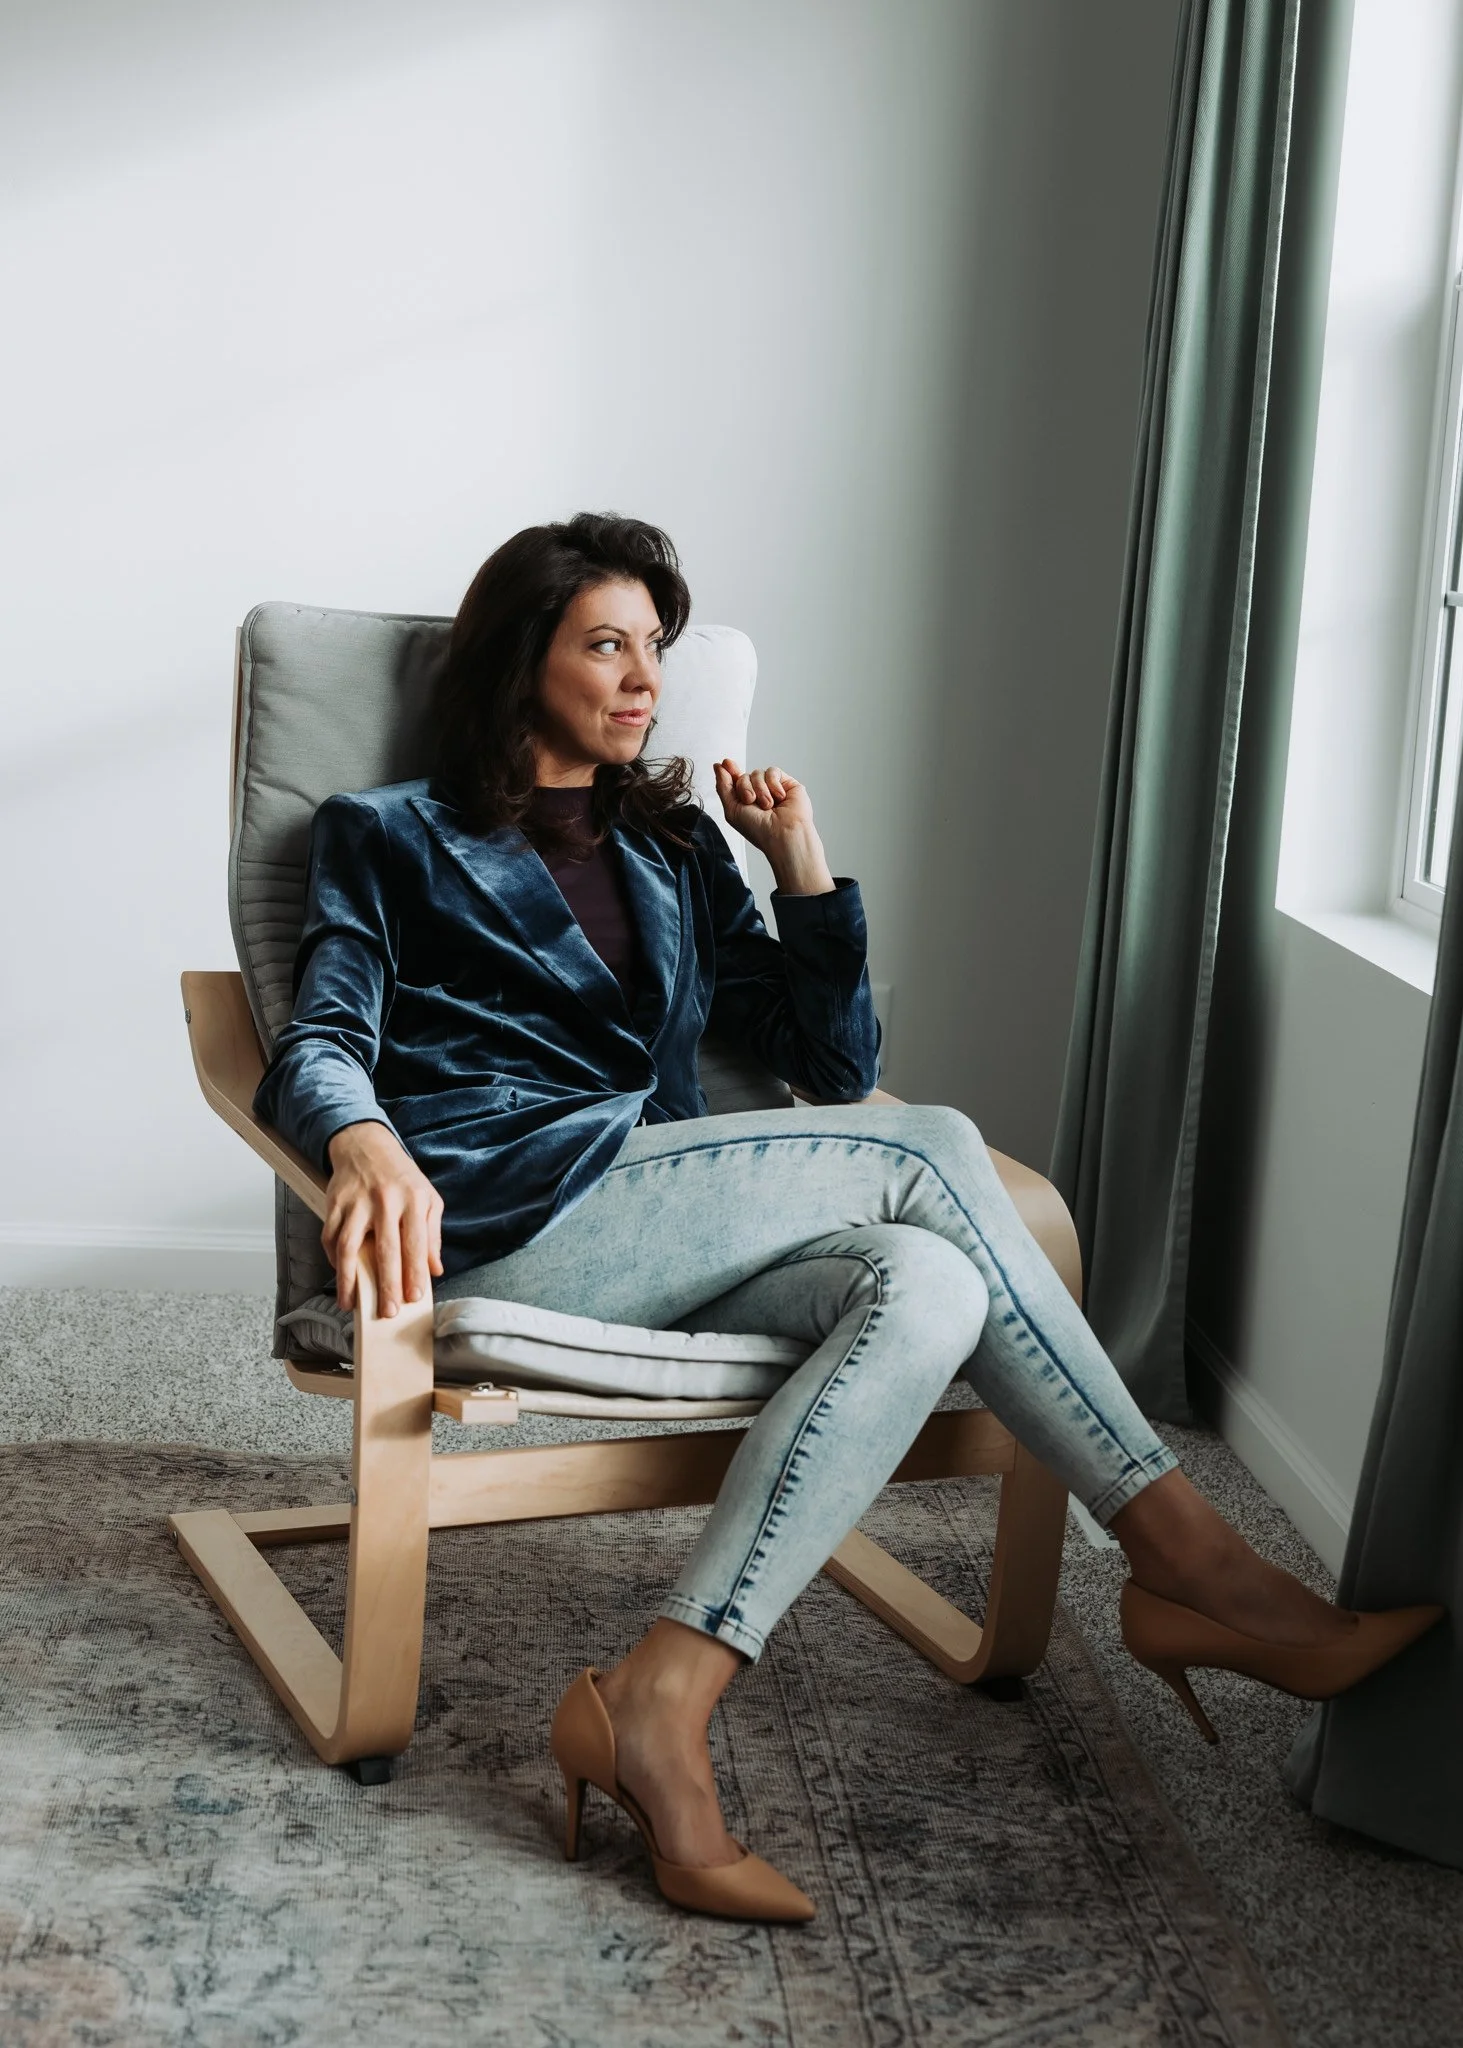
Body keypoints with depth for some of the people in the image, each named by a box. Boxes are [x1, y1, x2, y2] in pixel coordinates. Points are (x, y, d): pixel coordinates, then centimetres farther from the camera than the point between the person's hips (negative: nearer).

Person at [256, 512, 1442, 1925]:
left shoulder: (672, 848, 27)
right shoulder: (393, 839, 15)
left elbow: (835, 1064, 22)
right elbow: (318, 1049, -1)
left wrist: (800, 861, 9)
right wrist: (368, 1146, -25)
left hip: (655, 1234, 6)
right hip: (502, 1221, -5)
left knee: (925, 1288, -26)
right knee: (926, 1156, -20)